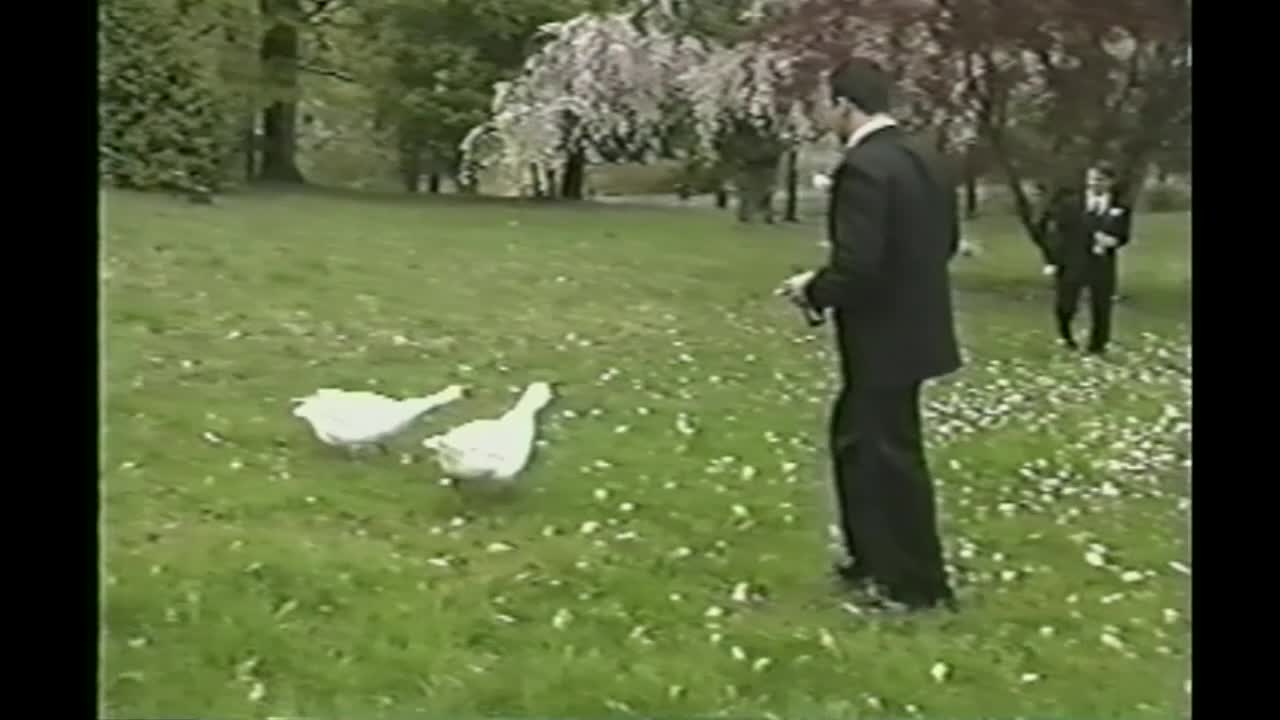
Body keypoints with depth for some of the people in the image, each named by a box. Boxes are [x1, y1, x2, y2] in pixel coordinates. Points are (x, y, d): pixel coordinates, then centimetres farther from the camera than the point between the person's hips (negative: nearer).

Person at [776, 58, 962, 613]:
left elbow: (857, 265, -27)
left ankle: (918, 583, 17)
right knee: (855, 436, 22)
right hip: (911, 326, 10)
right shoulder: (923, 163, 7)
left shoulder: (862, 168, -22)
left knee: (891, 455, 4)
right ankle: (874, 558, 33)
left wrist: (814, 289, -9)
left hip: (884, 336, -10)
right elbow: (945, 243, 15)